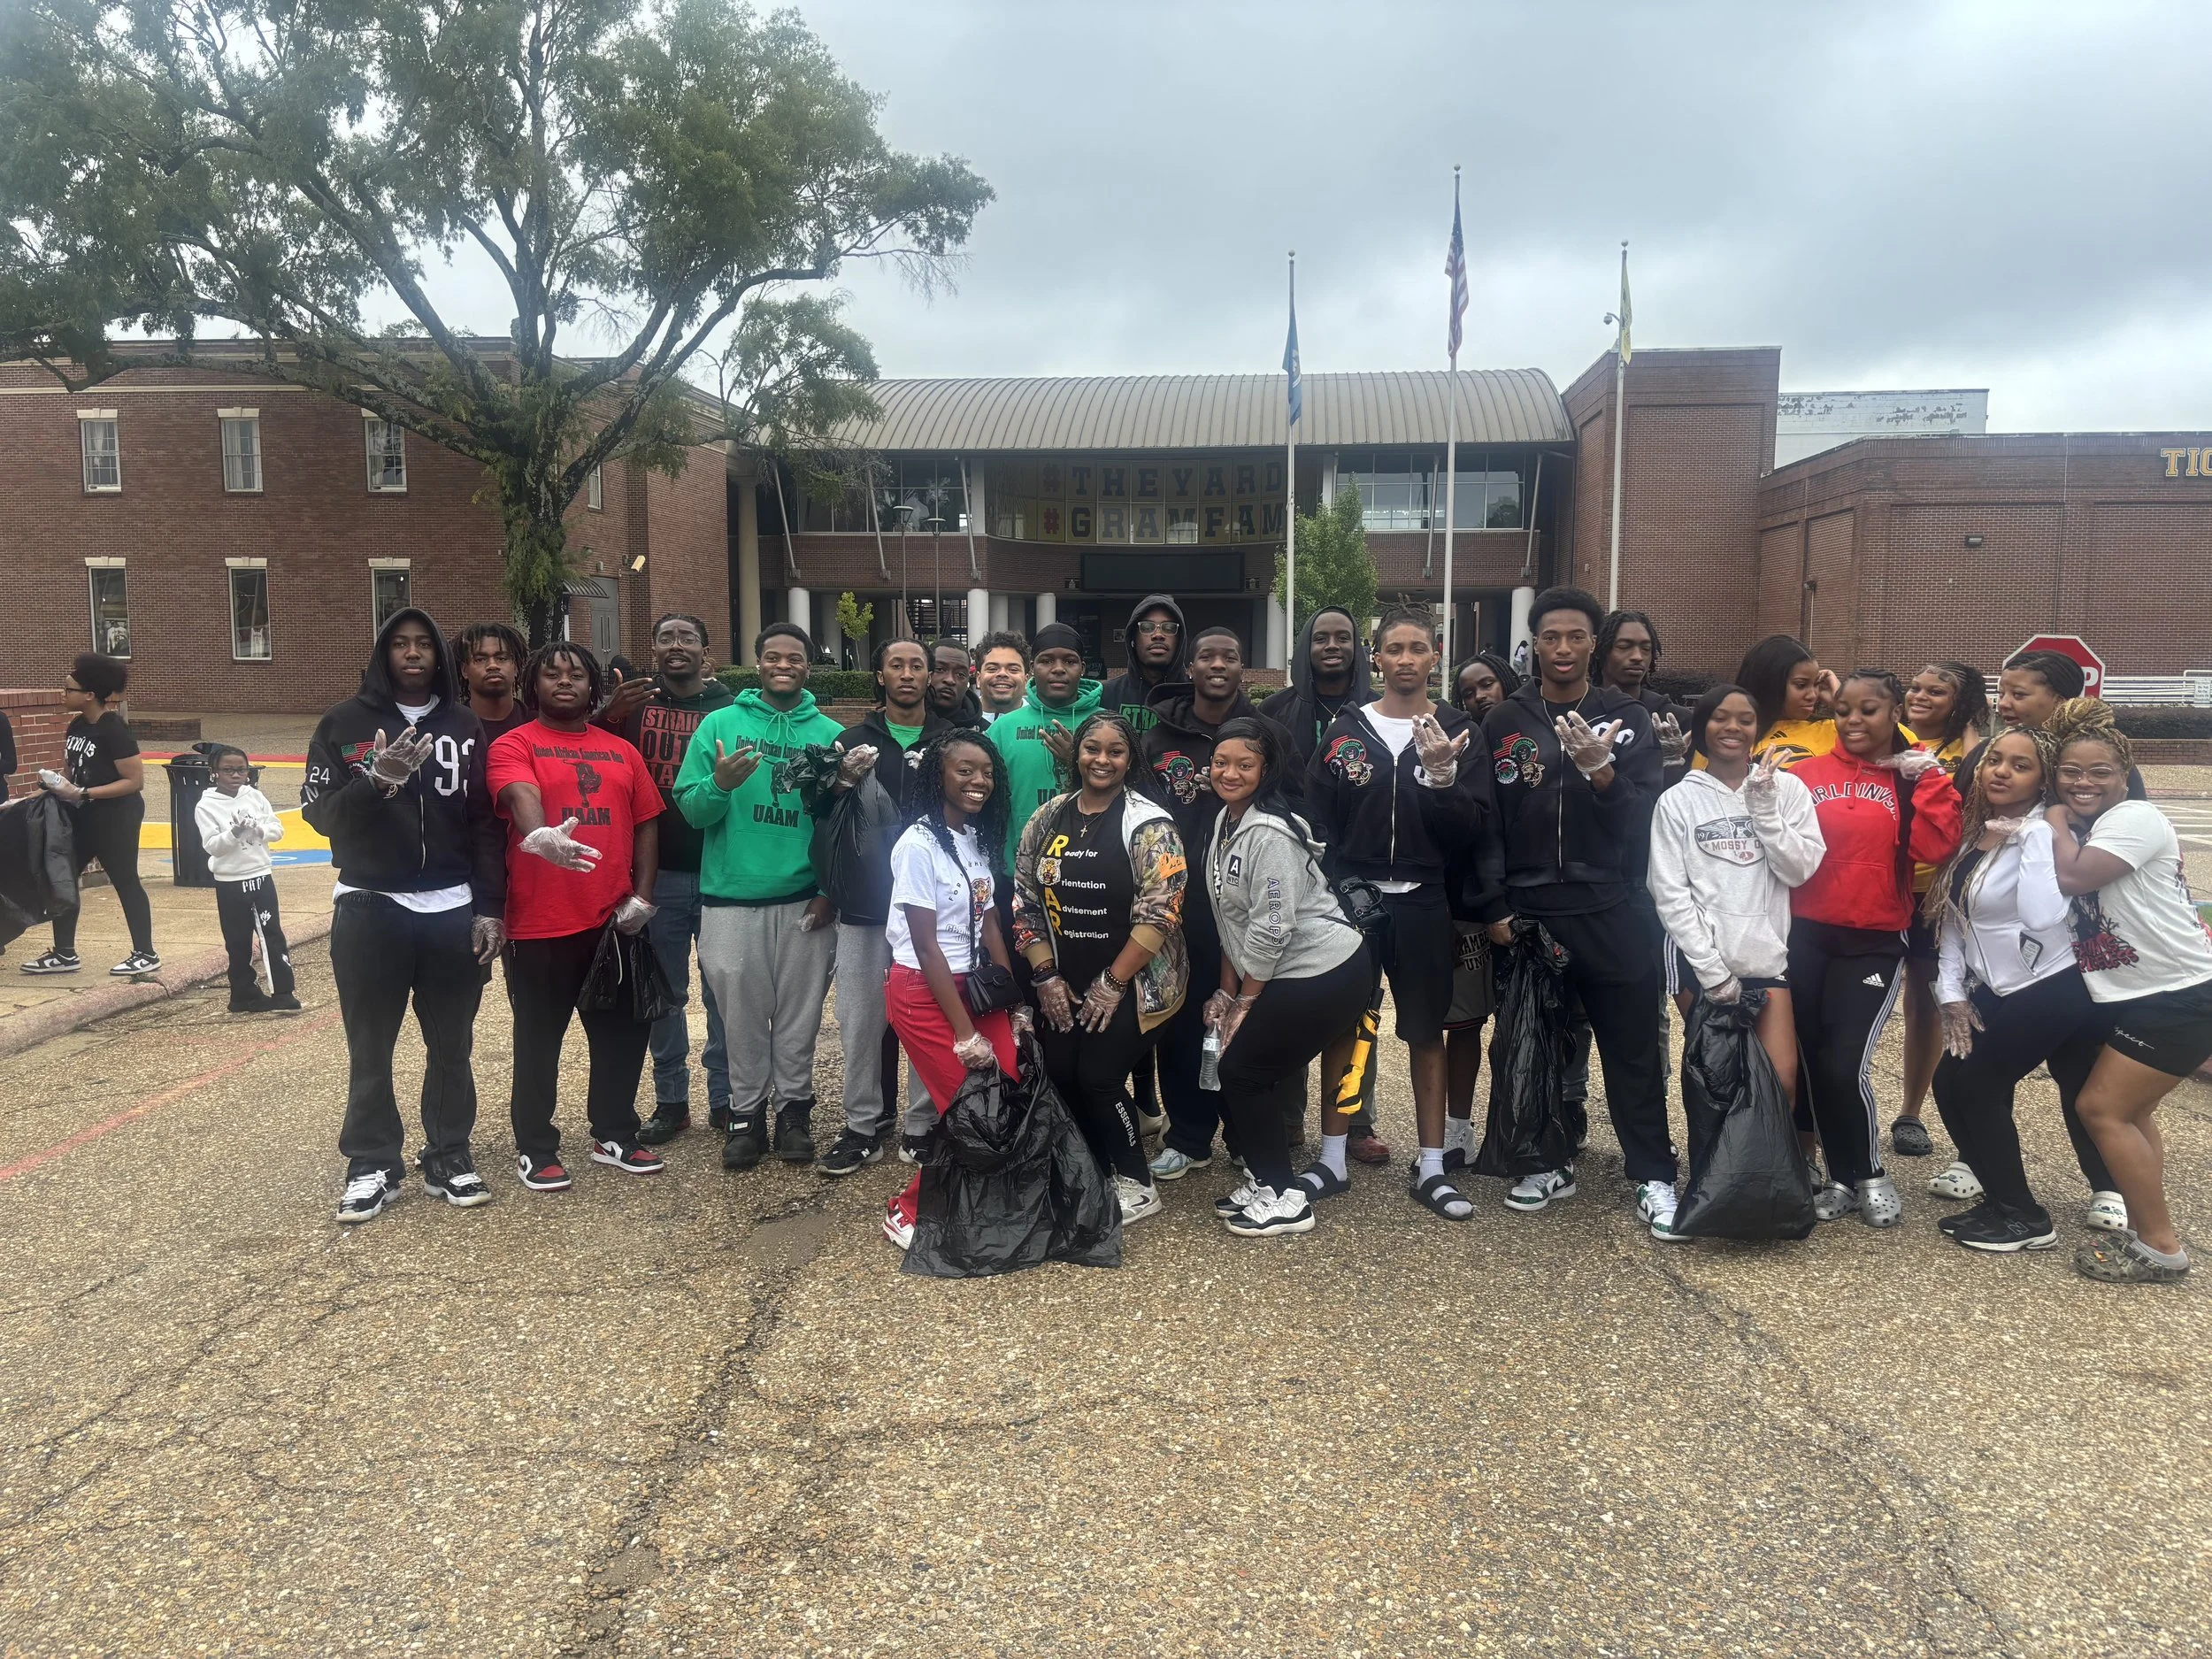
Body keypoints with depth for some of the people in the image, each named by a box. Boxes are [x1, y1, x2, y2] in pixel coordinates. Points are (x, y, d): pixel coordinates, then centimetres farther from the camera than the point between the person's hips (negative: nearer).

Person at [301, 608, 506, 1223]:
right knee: (370, 1047, 5)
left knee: (451, 1044, 8)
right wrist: (375, 781, -21)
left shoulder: (466, 725, 7)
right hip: (370, 908, -1)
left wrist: (490, 909, 0)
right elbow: (319, 814, -3)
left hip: (453, 910, 1)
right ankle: (371, 1165, 17)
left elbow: (486, 823, 5)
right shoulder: (345, 723, 2)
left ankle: (450, 1156, 19)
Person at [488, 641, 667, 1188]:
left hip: (614, 920, 5)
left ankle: (615, 1136, 27)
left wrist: (643, 895, 3)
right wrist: (538, 836, -45)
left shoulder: (621, 750, 13)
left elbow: (646, 823, 13)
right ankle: (535, 1148, 20)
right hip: (540, 923, -4)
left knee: (622, 1032, 12)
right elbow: (519, 797, -23)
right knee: (538, 1040, 6)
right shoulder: (514, 746, -3)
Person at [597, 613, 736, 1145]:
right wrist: (610, 715, -23)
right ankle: (670, 1101, 19)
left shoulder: (728, 707, 3)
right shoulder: (634, 701, 5)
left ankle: (725, 1099, 16)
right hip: (657, 875, 1)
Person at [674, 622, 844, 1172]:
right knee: (744, 1014, 7)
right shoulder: (720, 724, 2)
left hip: (804, 902, 1)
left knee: (799, 1014, 8)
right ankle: (746, 1113, 21)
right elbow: (688, 808, -1)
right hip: (732, 899, 0)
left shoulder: (830, 733, 4)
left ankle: (795, 1109, 22)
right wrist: (720, 785, -21)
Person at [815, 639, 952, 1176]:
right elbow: (822, 816, 6)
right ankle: (863, 1125, 15)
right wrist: (843, 783, -13)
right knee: (861, 1017, 4)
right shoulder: (854, 740, 8)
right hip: (864, 903, 1)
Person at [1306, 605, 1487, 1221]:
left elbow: (1472, 827, -5)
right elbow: (1315, 819, -2)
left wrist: (1442, 775, -20)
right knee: (1339, 1025, 7)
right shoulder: (1345, 730, 2)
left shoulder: (1457, 732, 2)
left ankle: (1431, 1166, 18)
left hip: (1422, 904, 0)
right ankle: (1332, 1159, 20)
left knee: (1426, 1032, 8)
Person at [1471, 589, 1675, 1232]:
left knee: (1633, 1048, 3)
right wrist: (1493, 907, -2)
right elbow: (1486, 822, 4)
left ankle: (1653, 1176, 13)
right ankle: (1549, 1164, 24)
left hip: (1614, 913, -1)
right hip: (1528, 914, 1)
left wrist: (1602, 773, -23)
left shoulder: (1628, 719, 4)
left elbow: (1646, 817, -5)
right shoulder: (1503, 723, 5)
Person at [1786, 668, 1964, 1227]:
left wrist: (1929, 780, -12)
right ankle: (1842, 1176, 25)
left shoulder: (1915, 778, 4)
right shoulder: (1805, 775, 4)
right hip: (1805, 935, 2)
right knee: (1811, 1061, 6)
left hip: (1875, 942, -1)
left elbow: (1935, 847, -11)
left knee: (1845, 1064, -9)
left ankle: (1869, 1174, 16)